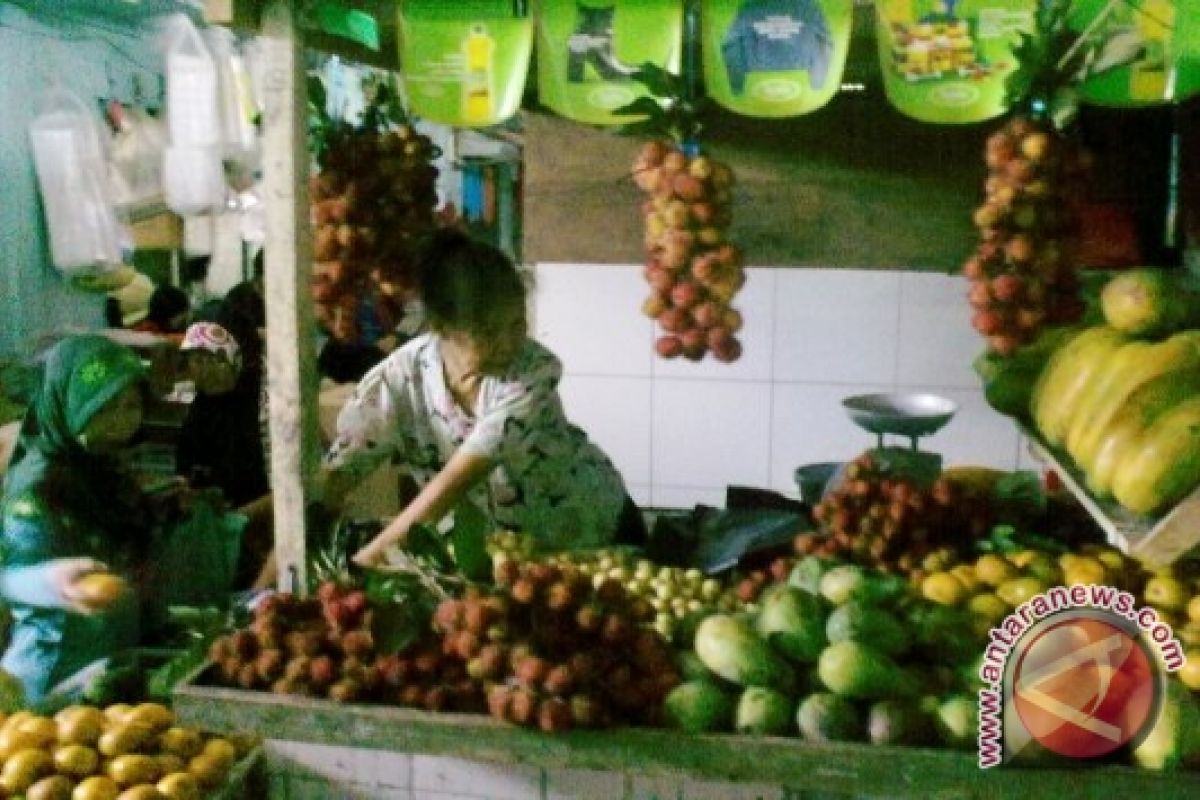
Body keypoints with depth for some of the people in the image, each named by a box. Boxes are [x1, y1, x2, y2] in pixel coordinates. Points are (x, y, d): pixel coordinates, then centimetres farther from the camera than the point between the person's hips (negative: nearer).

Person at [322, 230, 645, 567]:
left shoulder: (535, 370, -30)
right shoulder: (399, 377, -22)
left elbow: (462, 474, -37)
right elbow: (338, 471, -19)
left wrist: (374, 555, -39)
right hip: (505, 545, 2)